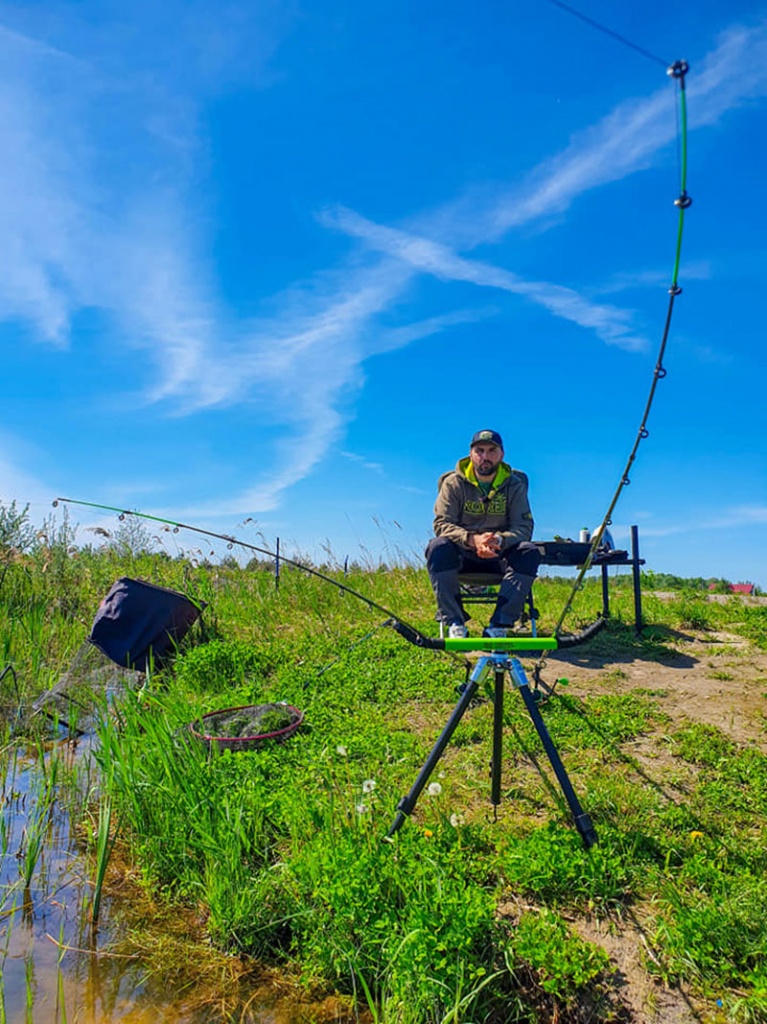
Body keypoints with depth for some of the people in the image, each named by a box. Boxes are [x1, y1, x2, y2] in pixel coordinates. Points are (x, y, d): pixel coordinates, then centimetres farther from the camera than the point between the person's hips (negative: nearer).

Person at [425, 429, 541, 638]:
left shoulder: (515, 485, -1)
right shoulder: (453, 483, -4)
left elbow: (524, 527, -9)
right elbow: (442, 524, -12)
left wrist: (500, 540, -32)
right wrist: (472, 539, -31)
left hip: (499, 555, 1)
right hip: (463, 555, -1)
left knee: (530, 553, -27)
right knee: (438, 547, -31)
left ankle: (498, 626, -28)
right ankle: (454, 624, -27)